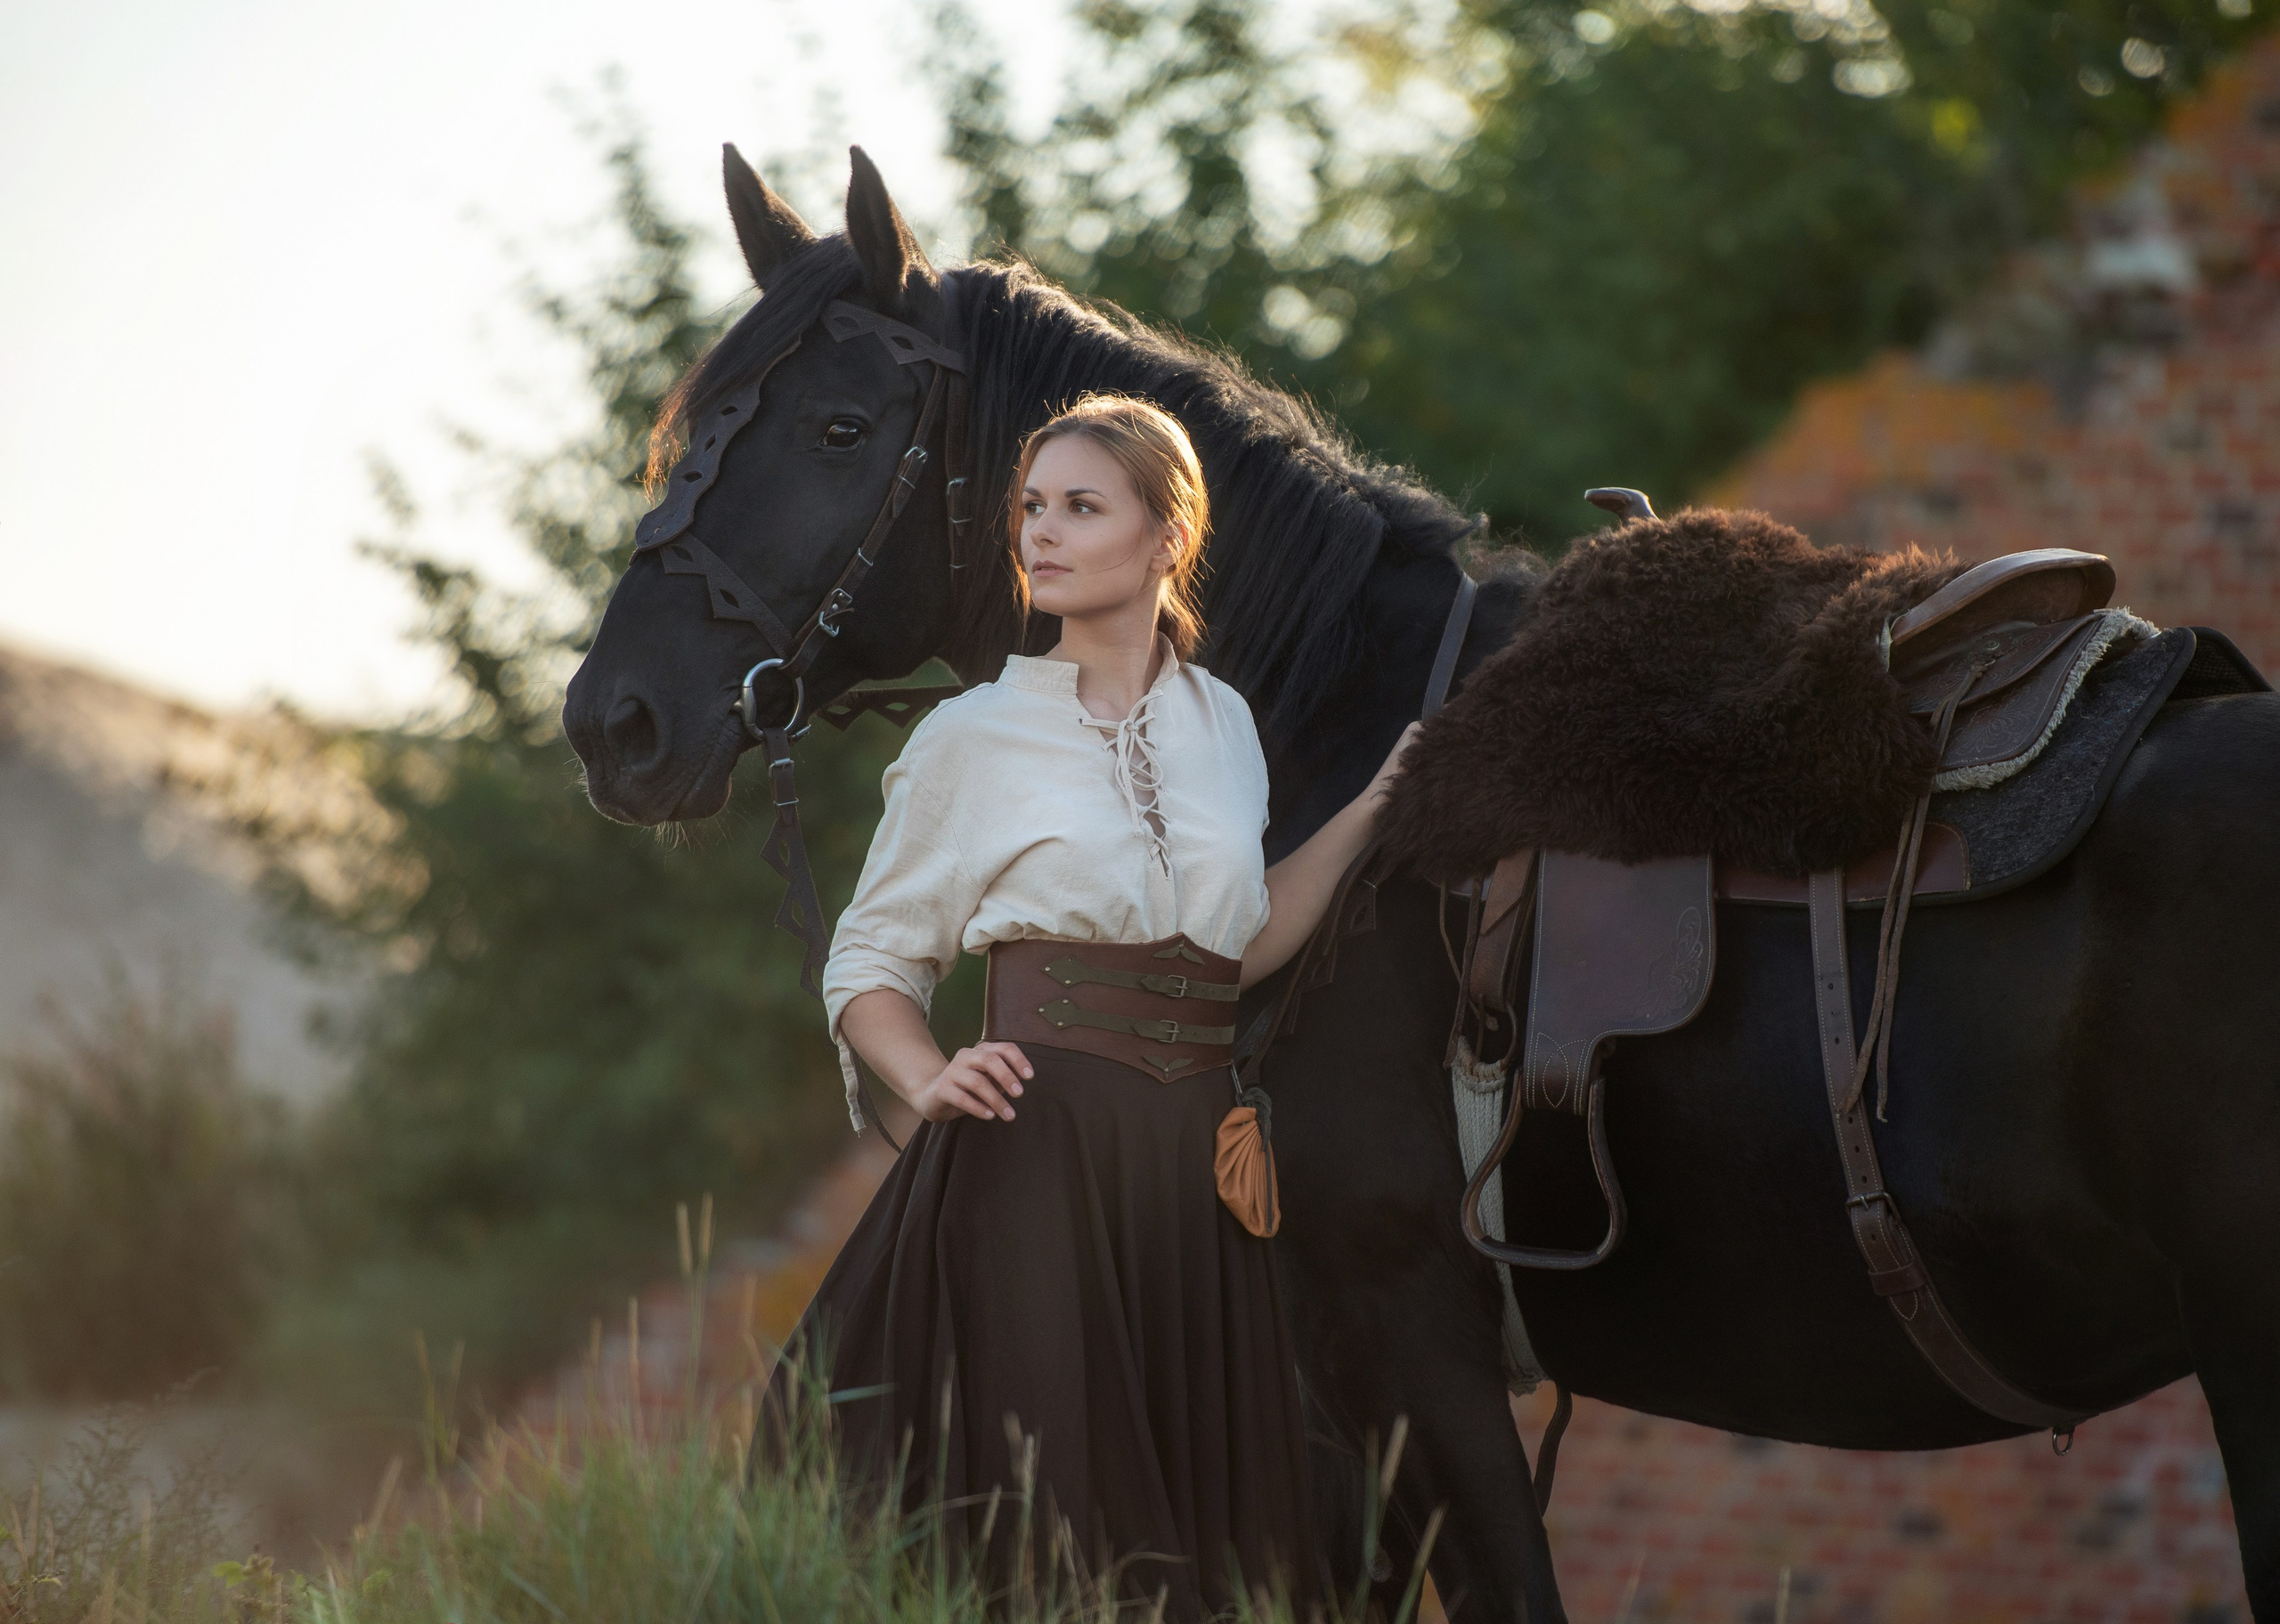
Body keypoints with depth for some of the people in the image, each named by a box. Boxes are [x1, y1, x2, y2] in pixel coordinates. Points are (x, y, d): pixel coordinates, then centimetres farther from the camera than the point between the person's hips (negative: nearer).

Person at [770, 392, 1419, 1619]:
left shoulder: (1222, 724, 13)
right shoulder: (974, 738, 3)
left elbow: (1245, 945, 16)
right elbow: (871, 962, 7)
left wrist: (1374, 806, 12)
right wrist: (927, 1081, -12)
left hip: (1193, 1150, 4)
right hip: (1038, 1140, -4)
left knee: (1201, 1509, 3)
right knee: (1040, 1514, -7)